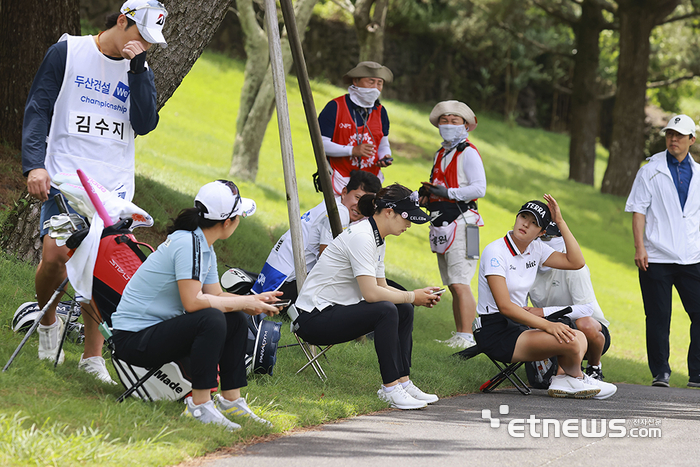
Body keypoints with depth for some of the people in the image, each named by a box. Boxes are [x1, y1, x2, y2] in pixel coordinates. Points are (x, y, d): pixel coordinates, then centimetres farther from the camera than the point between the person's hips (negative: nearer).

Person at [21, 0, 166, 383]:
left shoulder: (140, 71, 12)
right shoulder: (68, 51, 2)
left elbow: (144, 124, -2)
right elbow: (38, 108, 0)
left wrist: (137, 67, -7)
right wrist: (34, 164, -12)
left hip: (113, 185, 3)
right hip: (64, 178, -3)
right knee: (55, 256, -16)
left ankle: (93, 355, 1)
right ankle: (48, 322, 14)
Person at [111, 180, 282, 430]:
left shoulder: (205, 247, 9)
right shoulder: (189, 243, -21)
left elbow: (216, 296, 13)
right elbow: (193, 302, -28)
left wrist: (254, 301, -2)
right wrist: (244, 302, -19)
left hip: (157, 328, 10)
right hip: (133, 337, -10)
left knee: (236, 320, 8)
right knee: (211, 319, -29)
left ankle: (231, 400, 10)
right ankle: (199, 405, -25)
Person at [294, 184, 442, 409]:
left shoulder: (377, 239, 10)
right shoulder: (361, 237, -21)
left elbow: (382, 288, 15)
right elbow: (371, 293, -28)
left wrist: (419, 295, 0)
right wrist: (412, 297, -16)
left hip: (338, 309, 10)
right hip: (314, 317, -10)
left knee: (404, 310, 4)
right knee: (386, 311, -27)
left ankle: (402, 381, 3)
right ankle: (390, 388, -22)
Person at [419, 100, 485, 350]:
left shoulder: (468, 153, -6)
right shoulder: (441, 154, 20)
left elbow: (479, 189, -15)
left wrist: (446, 193, -19)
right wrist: (427, 194, 9)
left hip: (460, 222, -9)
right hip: (441, 225, 9)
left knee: (460, 283, -15)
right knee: (453, 285, 10)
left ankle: (467, 337, -17)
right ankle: (458, 336, 13)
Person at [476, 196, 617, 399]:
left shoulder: (536, 249, 9)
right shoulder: (495, 252, -14)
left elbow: (576, 262, 1)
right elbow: (504, 306, -21)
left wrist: (560, 221, -2)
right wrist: (547, 325, -27)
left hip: (519, 327, 8)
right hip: (496, 334, -8)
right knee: (570, 342, -22)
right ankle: (575, 379, 5)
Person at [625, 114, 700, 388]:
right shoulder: (651, 171, 5)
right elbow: (638, 211, 2)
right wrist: (639, 247, -9)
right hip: (656, 258, -2)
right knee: (658, 318, 0)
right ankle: (660, 373, 8)